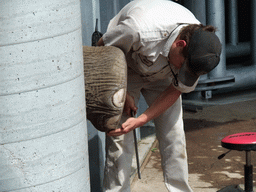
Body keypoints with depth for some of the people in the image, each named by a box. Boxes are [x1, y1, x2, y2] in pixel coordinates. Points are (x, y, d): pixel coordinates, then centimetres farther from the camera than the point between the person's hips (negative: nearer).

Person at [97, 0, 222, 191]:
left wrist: (140, 120, -26)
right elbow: (103, 47, -21)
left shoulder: (198, 48, -29)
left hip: (162, 74, 3)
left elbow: (176, 90, -15)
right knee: (119, 136, -12)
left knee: (173, 133, -7)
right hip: (123, 68, -3)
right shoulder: (139, 30, -43)